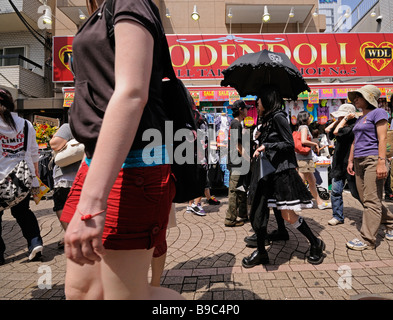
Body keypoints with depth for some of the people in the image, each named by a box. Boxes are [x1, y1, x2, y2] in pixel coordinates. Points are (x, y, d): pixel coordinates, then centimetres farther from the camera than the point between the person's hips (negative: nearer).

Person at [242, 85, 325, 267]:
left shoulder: (278, 117, -8)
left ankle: (316, 244, 22)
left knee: (288, 215, -3)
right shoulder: (267, 120, 17)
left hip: (282, 171, -8)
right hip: (268, 172, 9)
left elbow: (289, 144, -13)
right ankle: (261, 253, 19)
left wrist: (266, 146, -16)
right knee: (257, 213, 5)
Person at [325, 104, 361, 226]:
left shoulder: (353, 127, -15)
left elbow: (336, 132, -25)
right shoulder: (343, 126, 12)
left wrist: (345, 119, -15)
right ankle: (338, 216, 15)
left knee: (356, 193, 3)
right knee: (336, 191, 6)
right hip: (339, 164, 8)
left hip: (349, 164, -8)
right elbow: (328, 130, 14)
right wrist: (338, 120, 9)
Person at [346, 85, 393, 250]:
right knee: (366, 200, 11)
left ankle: (367, 240, -2)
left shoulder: (378, 112, -2)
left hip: (373, 160, -8)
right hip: (360, 162, 9)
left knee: (371, 201, -6)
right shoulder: (360, 119, 21)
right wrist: (350, 161, 17)